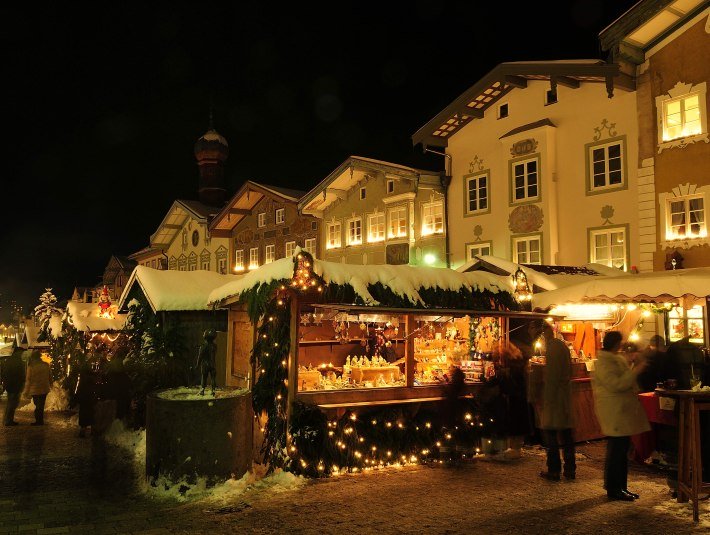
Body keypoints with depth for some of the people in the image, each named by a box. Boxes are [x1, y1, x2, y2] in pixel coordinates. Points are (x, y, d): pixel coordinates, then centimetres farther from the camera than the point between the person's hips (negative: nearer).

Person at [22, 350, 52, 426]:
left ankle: (39, 421, 10)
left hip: (35, 389, -4)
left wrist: (26, 391, -5)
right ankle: (40, 420, 20)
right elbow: (50, 376, 8)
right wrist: (50, 384, 25)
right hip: (44, 389, 4)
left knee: (38, 406, 7)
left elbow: (28, 380, -11)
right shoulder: (46, 365, -3)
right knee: (41, 405, 15)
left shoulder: (31, 366, -14)